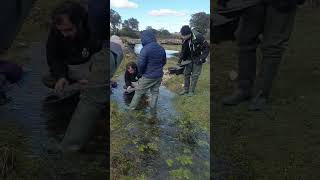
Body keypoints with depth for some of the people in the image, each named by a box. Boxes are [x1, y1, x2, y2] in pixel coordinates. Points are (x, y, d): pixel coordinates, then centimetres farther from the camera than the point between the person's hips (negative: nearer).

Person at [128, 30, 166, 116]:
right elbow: (164, 61, 11)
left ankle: (131, 108, 25)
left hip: (148, 77, -5)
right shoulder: (161, 48, 0)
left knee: (138, 92, 12)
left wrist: (142, 72, -1)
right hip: (159, 76, 6)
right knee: (155, 93, 18)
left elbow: (140, 64, -21)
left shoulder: (145, 49, -22)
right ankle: (153, 111, 26)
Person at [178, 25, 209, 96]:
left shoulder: (198, 37, -27)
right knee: (186, 73, 8)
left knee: (194, 75, 0)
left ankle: (192, 91, 13)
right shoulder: (184, 39, -10)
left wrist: (201, 59, -22)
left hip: (197, 59, -5)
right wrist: (180, 59, -4)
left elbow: (206, 48, -19)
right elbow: (183, 50, 4)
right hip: (189, 59, 5)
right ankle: (186, 89, 21)